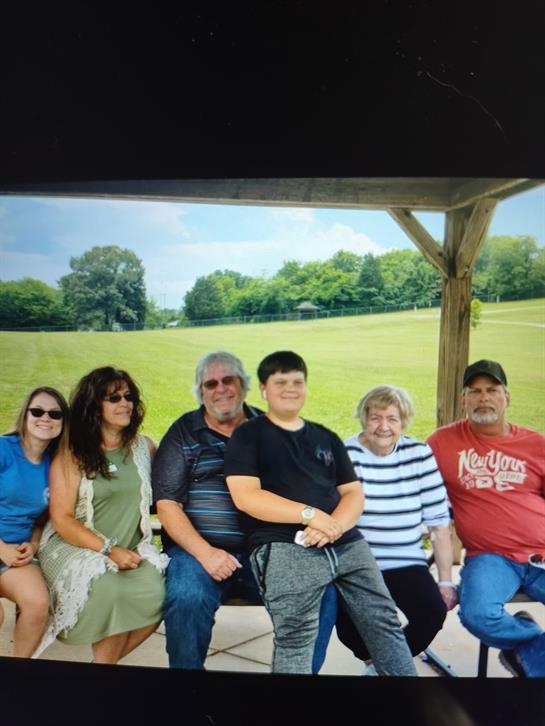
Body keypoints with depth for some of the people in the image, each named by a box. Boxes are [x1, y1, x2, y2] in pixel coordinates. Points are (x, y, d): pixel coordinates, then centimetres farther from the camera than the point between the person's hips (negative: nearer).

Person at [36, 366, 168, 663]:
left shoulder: (144, 447, 8)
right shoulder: (72, 454, -2)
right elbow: (62, 519, -7)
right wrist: (109, 550, -17)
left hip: (132, 551, 3)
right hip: (73, 547, -3)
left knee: (157, 590, -25)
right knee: (108, 590, -33)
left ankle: (106, 660, 0)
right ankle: (104, 662, -4)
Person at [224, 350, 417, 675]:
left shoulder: (327, 438, 21)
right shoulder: (248, 435, 7)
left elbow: (354, 493, 14)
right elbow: (246, 497, -6)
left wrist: (334, 525, -9)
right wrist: (310, 514, -13)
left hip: (347, 543, 5)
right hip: (285, 548, -4)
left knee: (385, 622, 1)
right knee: (296, 637, -17)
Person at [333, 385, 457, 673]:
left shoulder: (420, 455, 2)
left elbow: (438, 520, 4)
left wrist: (445, 580, 2)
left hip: (407, 565, 2)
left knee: (434, 610, -23)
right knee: (348, 618, -26)